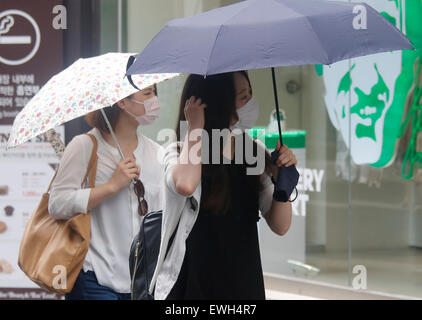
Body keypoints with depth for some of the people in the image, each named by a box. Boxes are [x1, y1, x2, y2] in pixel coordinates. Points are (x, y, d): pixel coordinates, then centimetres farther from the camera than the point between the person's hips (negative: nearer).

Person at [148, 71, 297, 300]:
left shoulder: (256, 153, 7)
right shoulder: (179, 152, -6)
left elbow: (280, 227, 5)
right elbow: (185, 185, -33)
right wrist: (195, 127, -18)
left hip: (245, 287, 4)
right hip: (191, 288, -4)